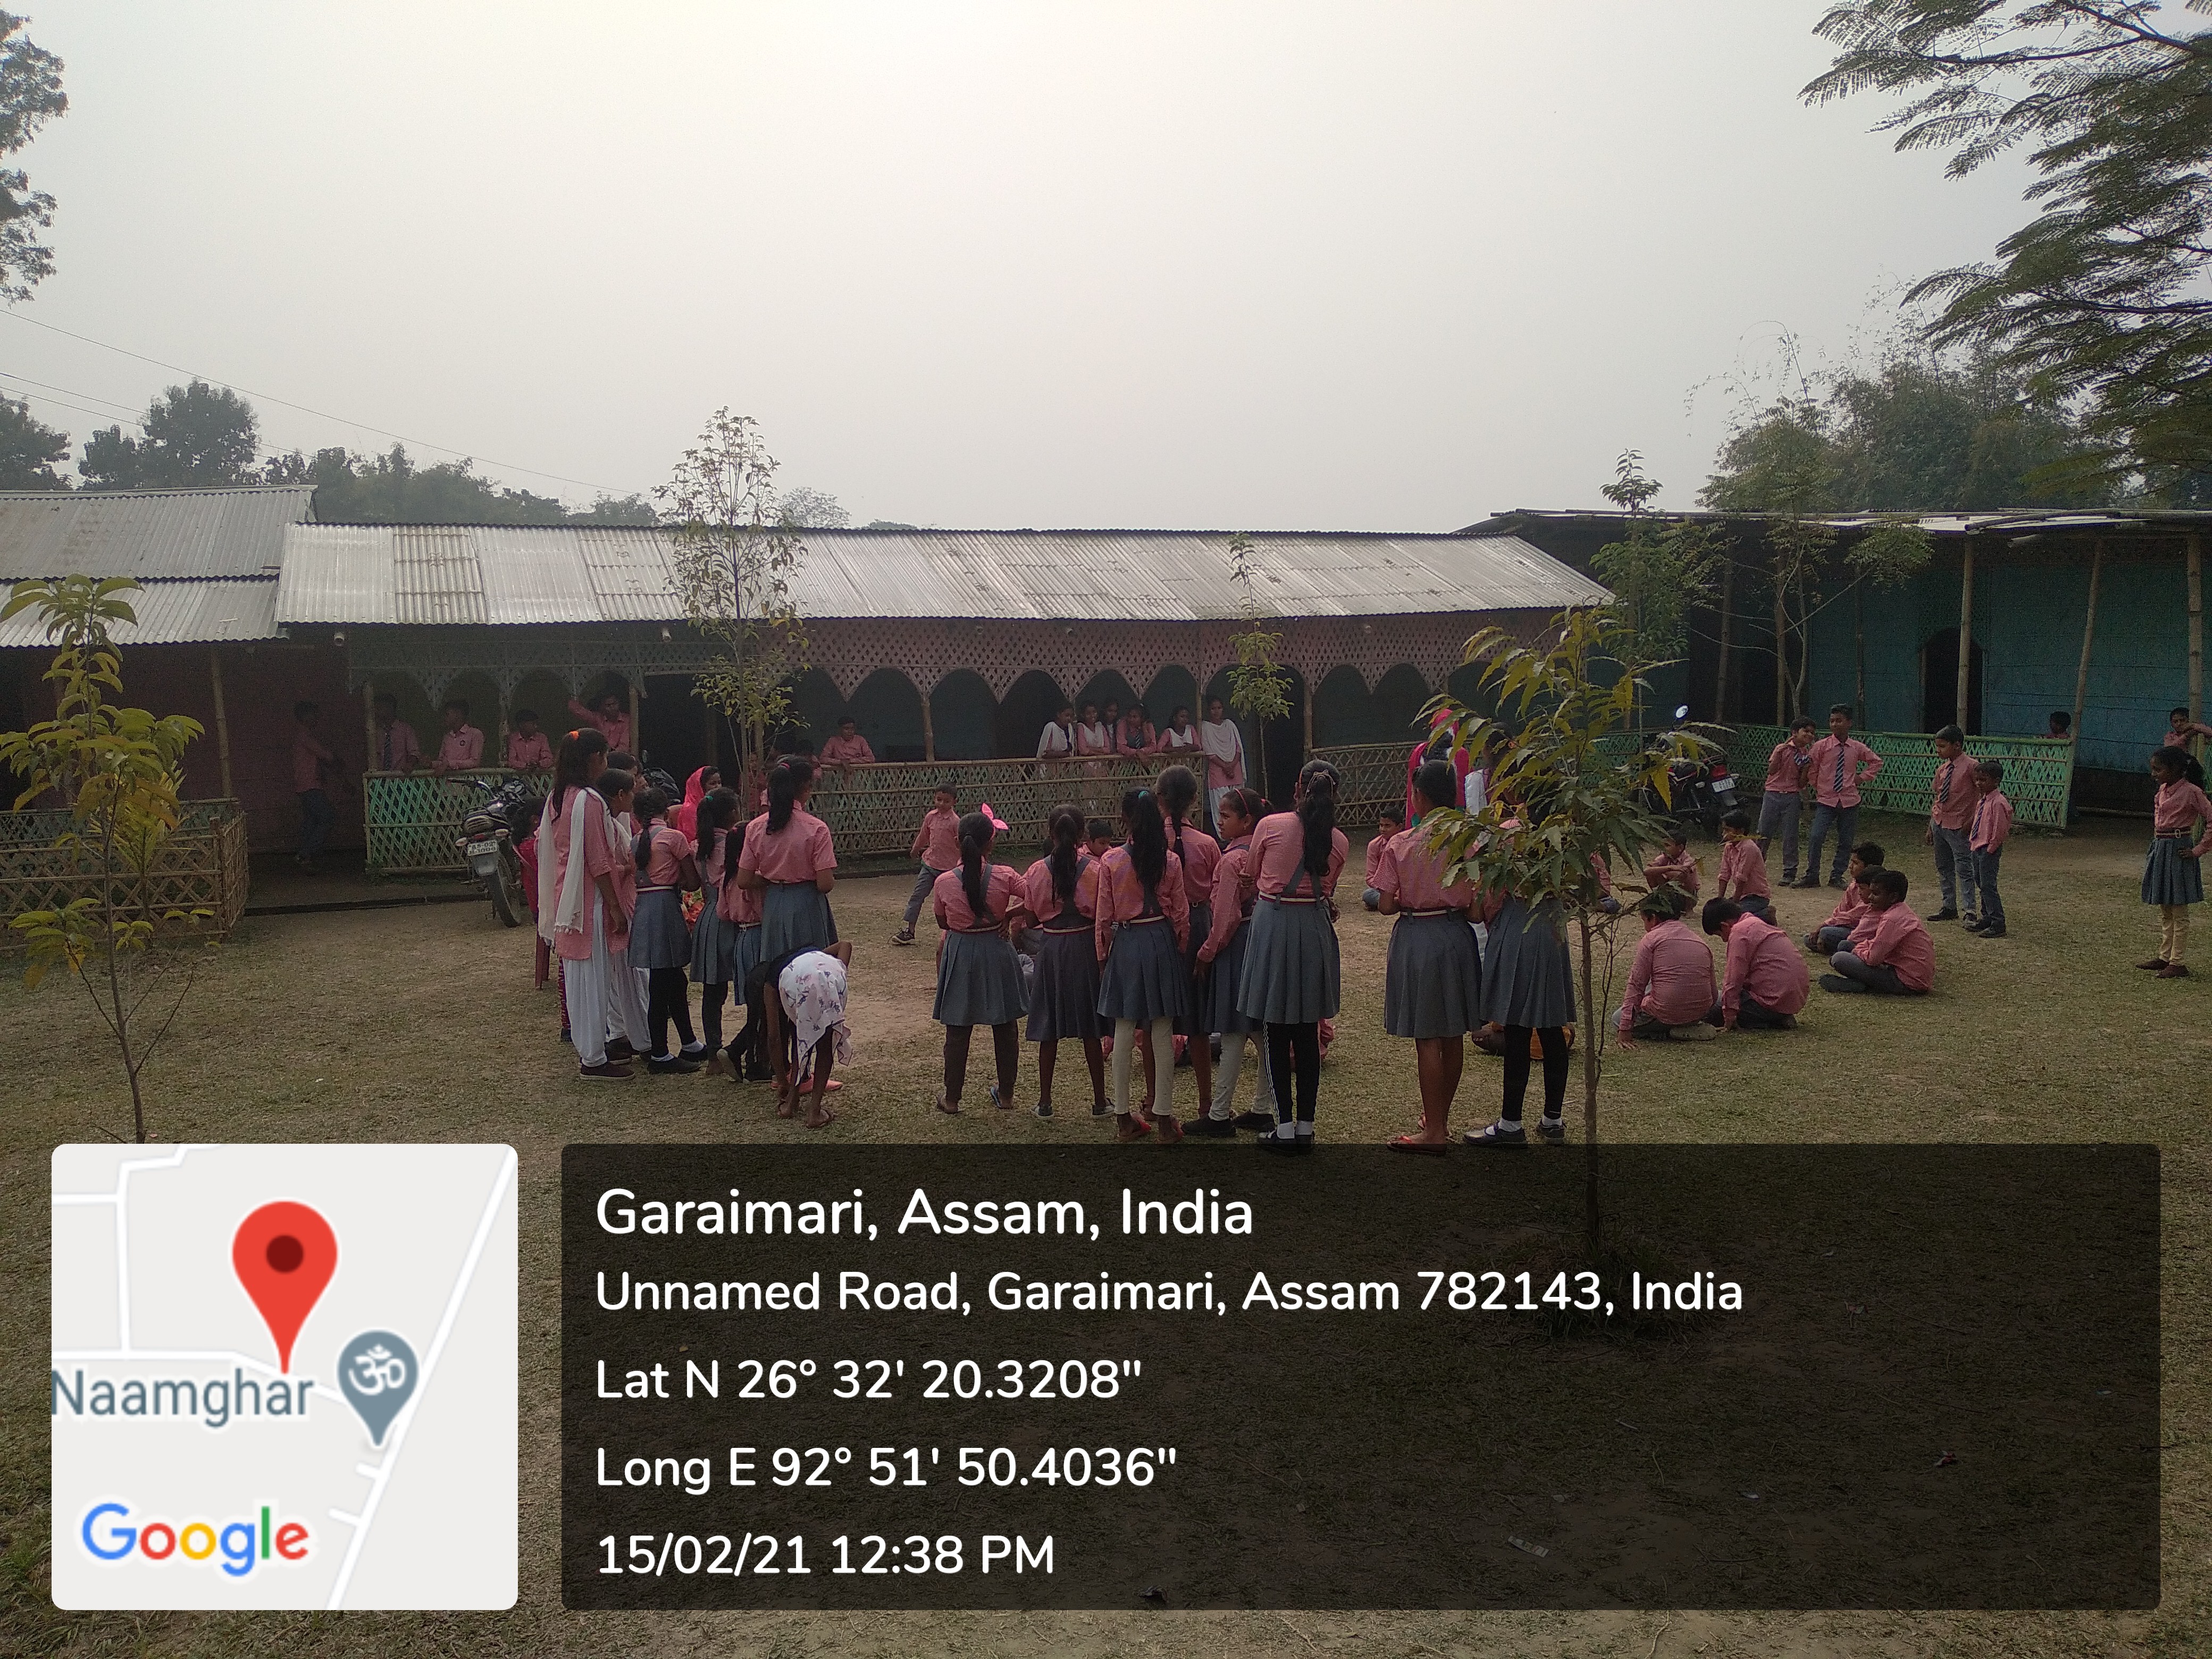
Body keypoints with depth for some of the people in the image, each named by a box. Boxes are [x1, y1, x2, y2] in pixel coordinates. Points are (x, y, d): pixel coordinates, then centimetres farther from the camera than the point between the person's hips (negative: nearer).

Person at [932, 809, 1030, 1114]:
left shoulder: (944, 882, -11)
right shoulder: (1005, 877, -14)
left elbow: (943, 922, 3)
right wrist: (1008, 915, 0)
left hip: (960, 954, 0)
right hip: (997, 952, 0)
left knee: (957, 1031, 9)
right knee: (1006, 1028, 15)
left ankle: (951, 1099, 17)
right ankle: (1006, 1095, 25)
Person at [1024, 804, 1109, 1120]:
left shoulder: (1037, 871, -7)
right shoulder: (1094, 869, -10)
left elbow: (1031, 919, -1)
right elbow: (1102, 917, -8)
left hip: (1050, 947, 1)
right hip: (1085, 946, -1)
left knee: (1049, 1029, 10)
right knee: (1090, 1029, 8)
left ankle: (1045, 1102, 14)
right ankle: (1100, 1101, 14)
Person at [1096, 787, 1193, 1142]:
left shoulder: (1111, 862, -8)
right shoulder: (1170, 862, -6)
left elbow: (1103, 917, -3)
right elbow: (1181, 915, -1)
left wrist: (1102, 957, 8)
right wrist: (1180, 950, 13)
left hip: (1125, 945, 0)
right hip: (1162, 943, 1)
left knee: (1124, 1032, 7)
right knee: (1163, 1033, 6)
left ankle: (1123, 1116, 12)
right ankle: (1163, 1115, 10)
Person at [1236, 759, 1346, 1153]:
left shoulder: (1271, 826, -6)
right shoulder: (1339, 842, 0)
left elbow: (1249, 878, 6)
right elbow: (1328, 891, 5)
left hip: (1273, 924, -2)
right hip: (1315, 928, 2)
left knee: (1278, 1035, 4)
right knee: (1308, 1035, 10)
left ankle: (1285, 1128, 7)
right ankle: (1305, 1128, 14)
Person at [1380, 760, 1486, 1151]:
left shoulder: (1401, 845, -11)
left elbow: (1386, 906, -10)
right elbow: (1476, 909, -6)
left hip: (1415, 938, -3)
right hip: (1456, 936, 3)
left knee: (1427, 1038, 0)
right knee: (1453, 1037, 14)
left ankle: (1434, 1131, 3)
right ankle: (1441, 1116, 28)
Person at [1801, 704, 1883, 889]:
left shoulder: (1857, 748, 3)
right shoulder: (1821, 746, -3)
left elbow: (1876, 762, 19)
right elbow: (1812, 771, 7)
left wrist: (1863, 777, 9)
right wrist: (1819, 789, 6)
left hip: (1849, 801, 2)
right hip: (1826, 800, -2)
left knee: (1845, 842, 5)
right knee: (1816, 838, -13)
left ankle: (1836, 877, 17)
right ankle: (1812, 876, -2)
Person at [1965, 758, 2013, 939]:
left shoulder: (1998, 802, -18)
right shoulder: (1982, 800, 11)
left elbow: (2000, 830, -20)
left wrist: (1990, 848, -16)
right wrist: (1972, 840, 14)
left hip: (1989, 850, -10)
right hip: (1977, 847, 10)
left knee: (1988, 886, -9)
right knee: (1981, 884, 17)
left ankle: (1998, 925, -5)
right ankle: (1987, 919, 29)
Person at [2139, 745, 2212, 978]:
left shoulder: (2191, 792, -14)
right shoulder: (2163, 790, 9)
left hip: (2177, 852, -8)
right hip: (2159, 849, 8)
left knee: (2179, 913, -2)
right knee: (2164, 911, 15)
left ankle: (2179, 963, 3)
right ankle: (2165, 957, 23)